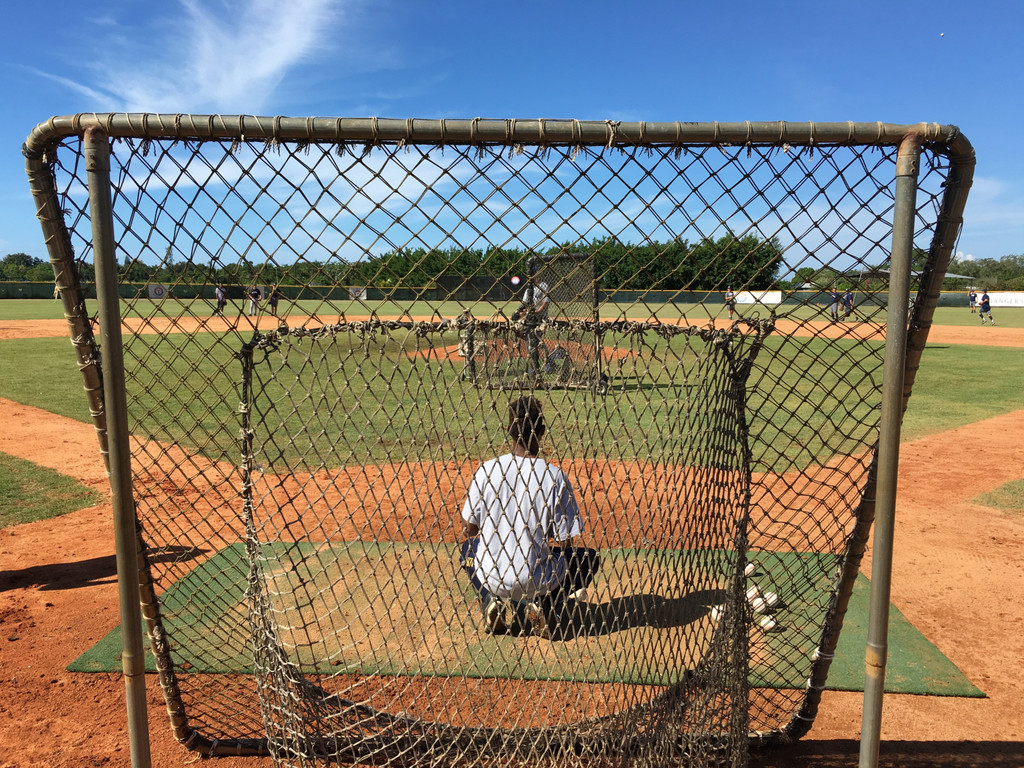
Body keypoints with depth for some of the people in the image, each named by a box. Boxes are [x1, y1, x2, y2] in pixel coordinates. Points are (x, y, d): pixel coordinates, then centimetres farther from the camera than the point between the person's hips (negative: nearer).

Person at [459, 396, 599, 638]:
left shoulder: (486, 470, -7)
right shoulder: (555, 476, -13)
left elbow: (470, 528, 4)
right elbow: (565, 543, -8)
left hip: (491, 578, 2)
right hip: (537, 581, -2)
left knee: (468, 548, 34)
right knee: (588, 558, 23)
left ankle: (492, 602, 9)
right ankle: (541, 607, 4)